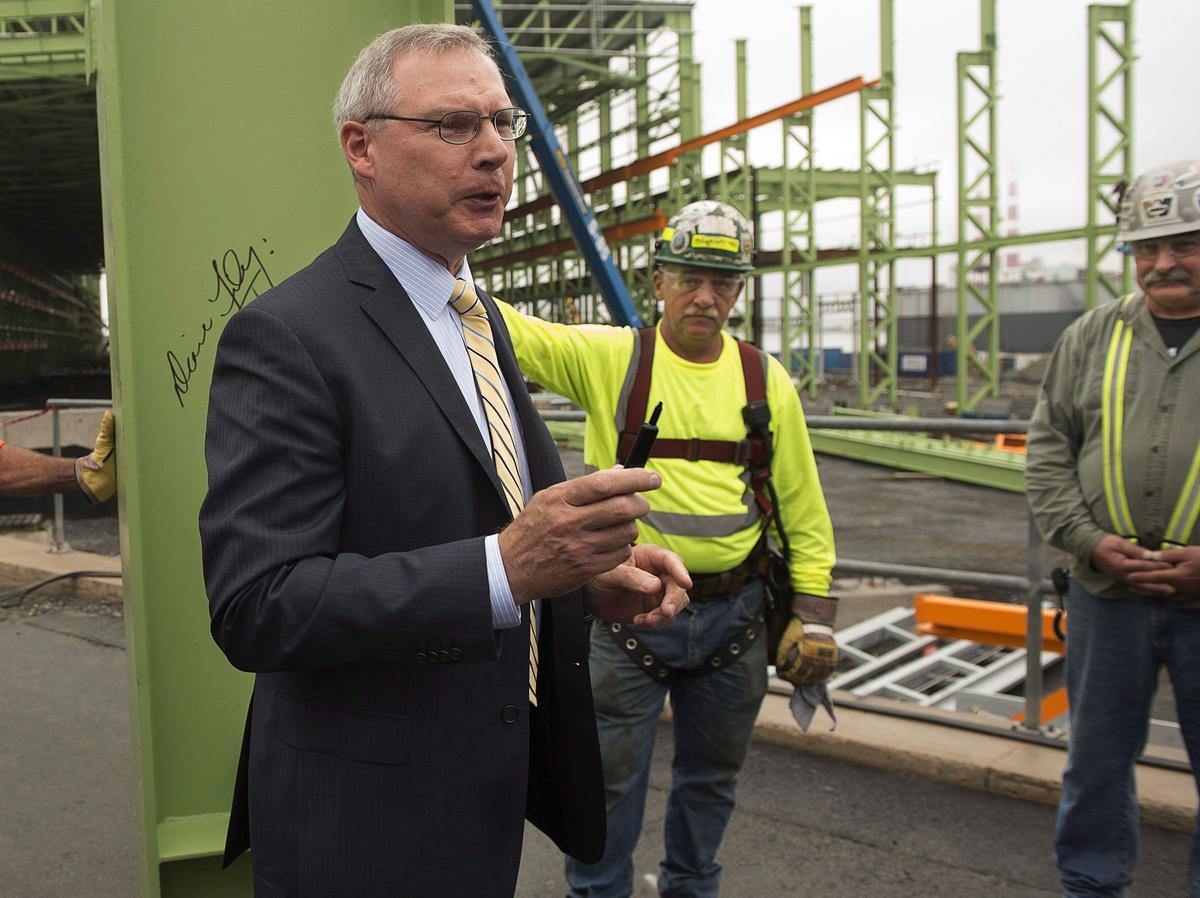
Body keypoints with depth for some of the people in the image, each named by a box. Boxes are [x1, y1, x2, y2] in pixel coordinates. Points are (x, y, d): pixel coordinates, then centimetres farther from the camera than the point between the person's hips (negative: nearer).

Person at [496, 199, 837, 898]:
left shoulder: (768, 381, 2)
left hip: (734, 616, 3)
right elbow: (512, 331, -14)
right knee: (610, 776, 9)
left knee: (712, 776, 20)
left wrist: (814, 616, 3)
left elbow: (803, 507, 6)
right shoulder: (608, 357, -5)